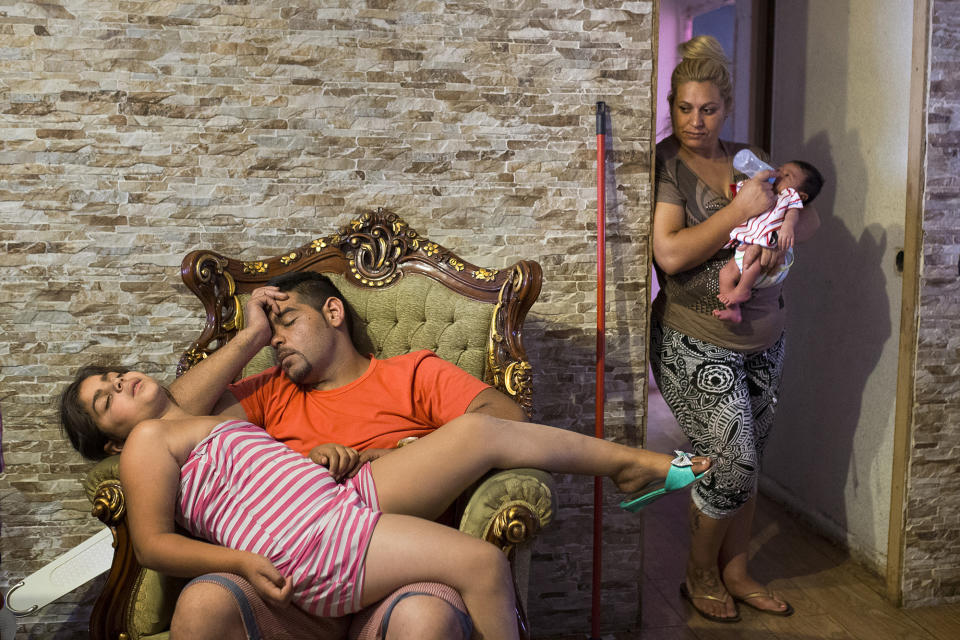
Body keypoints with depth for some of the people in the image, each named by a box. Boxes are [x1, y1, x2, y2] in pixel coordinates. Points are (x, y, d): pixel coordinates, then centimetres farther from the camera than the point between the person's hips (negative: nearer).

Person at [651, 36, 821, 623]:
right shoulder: (664, 165, -10)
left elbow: (810, 216, 11)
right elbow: (670, 253, -22)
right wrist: (740, 209, -21)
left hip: (763, 338, 6)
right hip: (698, 345, -6)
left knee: (748, 462, 12)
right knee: (732, 462, -5)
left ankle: (735, 571, 29)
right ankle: (700, 575, 18)